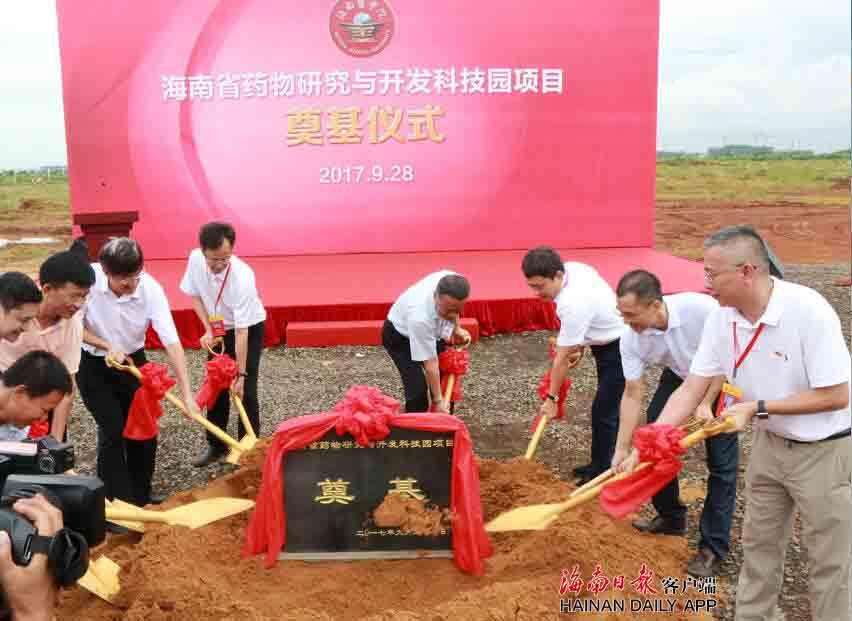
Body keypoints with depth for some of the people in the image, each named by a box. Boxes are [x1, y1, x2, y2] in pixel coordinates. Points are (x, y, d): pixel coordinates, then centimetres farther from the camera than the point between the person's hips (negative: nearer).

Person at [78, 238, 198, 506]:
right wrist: (108, 346, -24)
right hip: (92, 364, -2)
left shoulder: (151, 289, -26)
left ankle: (141, 496, 26)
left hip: (133, 360, 2)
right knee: (113, 430, -6)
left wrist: (187, 394, -34)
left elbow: (171, 342, -30)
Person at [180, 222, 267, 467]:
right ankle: (215, 444, 24)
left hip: (250, 328, -5)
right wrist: (208, 330, -12)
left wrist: (241, 374, -28)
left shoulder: (242, 276, -36)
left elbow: (242, 332, -32)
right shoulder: (195, 259, -21)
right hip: (219, 328, 5)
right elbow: (195, 296, -1)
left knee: (245, 391, -6)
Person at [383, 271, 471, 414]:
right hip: (400, 336, -6)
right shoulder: (420, 316, -45)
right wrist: (438, 399, -24)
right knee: (417, 389, -18)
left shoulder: (452, 283, -31)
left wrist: (456, 328, -4)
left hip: (431, 329, 6)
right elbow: (430, 363, -33)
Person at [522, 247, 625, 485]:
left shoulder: (573, 304, -32)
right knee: (604, 408, 17)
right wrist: (579, 345, 8)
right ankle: (600, 465, 29)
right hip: (608, 342, 10)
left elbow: (562, 360, -23)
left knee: (604, 412, -7)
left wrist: (551, 398, -13)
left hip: (619, 350, -10)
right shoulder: (573, 268, -7)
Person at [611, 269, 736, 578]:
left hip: (722, 379, -4)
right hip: (679, 376, 4)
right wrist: (622, 449, -20)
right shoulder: (631, 338, -25)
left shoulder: (701, 309, -39)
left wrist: (706, 403, -24)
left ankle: (713, 547, 6)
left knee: (721, 463, -5)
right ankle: (670, 517, 25)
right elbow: (632, 394, -18)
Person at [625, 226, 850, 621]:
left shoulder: (808, 312, -29)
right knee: (758, 543, 19)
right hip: (769, 444, 6)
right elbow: (691, 389, -8)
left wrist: (757, 407, -26)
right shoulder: (722, 318, -11)